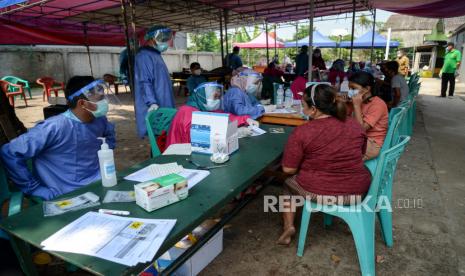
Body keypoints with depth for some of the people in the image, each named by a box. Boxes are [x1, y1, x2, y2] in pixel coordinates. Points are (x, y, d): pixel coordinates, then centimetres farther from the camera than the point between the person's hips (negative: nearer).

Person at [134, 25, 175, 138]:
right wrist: (152, 102, -31)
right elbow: (144, 82, -22)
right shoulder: (145, 56, -13)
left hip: (163, 105, 10)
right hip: (155, 108, -10)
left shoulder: (155, 54, 18)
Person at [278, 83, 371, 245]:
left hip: (317, 192, -3)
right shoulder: (355, 125, -2)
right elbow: (360, 155, 13)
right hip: (358, 191, 4)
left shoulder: (302, 132, -17)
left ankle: (289, 226, 18)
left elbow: (288, 169, -12)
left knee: (289, 183, 27)